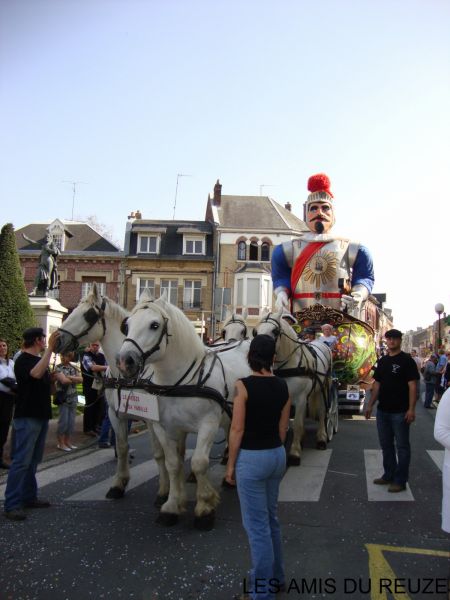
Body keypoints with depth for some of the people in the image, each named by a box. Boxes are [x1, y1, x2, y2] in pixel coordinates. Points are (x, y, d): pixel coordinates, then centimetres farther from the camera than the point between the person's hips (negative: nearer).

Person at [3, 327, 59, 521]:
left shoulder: (40, 359, 14)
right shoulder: (23, 360, -12)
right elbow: (36, 374, -35)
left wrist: (55, 377, 9)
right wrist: (50, 349, -36)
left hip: (41, 415, 9)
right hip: (27, 417, -9)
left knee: (33, 460, 13)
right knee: (22, 461, -9)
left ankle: (29, 497, 22)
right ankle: (11, 505, -4)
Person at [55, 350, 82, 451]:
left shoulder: (73, 368, 10)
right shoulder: (58, 368, -6)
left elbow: (81, 379, -1)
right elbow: (64, 380, -18)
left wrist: (70, 377, -13)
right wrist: (75, 379, -4)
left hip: (73, 398, 5)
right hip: (63, 398, -5)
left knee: (71, 421, 8)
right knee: (63, 421, -2)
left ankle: (67, 442, 18)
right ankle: (61, 443, 8)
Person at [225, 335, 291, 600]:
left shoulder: (244, 385, -16)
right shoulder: (283, 385, 0)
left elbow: (237, 429, -15)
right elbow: (283, 427, 7)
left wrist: (230, 465, -5)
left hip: (251, 458, -6)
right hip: (277, 455, 7)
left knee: (257, 525, 6)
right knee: (271, 518, 23)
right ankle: (276, 577, 37)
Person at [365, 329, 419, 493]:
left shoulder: (407, 360, -8)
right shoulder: (382, 361, 10)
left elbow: (412, 385, -13)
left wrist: (411, 409, -19)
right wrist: (370, 405, 11)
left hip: (400, 412, -7)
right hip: (383, 411, 7)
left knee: (402, 446, 4)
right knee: (386, 445, 16)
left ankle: (400, 481, 12)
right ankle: (389, 475, 29)